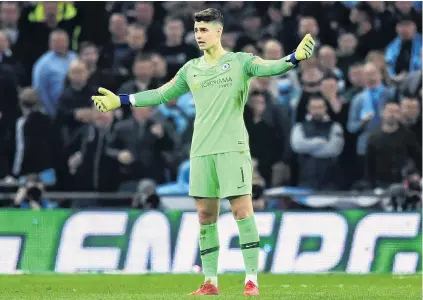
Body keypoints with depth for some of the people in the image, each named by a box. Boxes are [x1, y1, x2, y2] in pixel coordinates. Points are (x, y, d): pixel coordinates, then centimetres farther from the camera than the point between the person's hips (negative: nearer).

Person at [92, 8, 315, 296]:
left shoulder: (240, 61, 0)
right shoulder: (191, 69, 14)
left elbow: (270, 67, -16)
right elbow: (162, 94, 23)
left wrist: (295, 58, -36)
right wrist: (121, 100, 22)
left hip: (232, 148, -5)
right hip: (201, 151, 5)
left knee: (242, 211, -9)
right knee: (206, 216, 5)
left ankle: (252, 279, -7)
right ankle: (211, 281, 11)